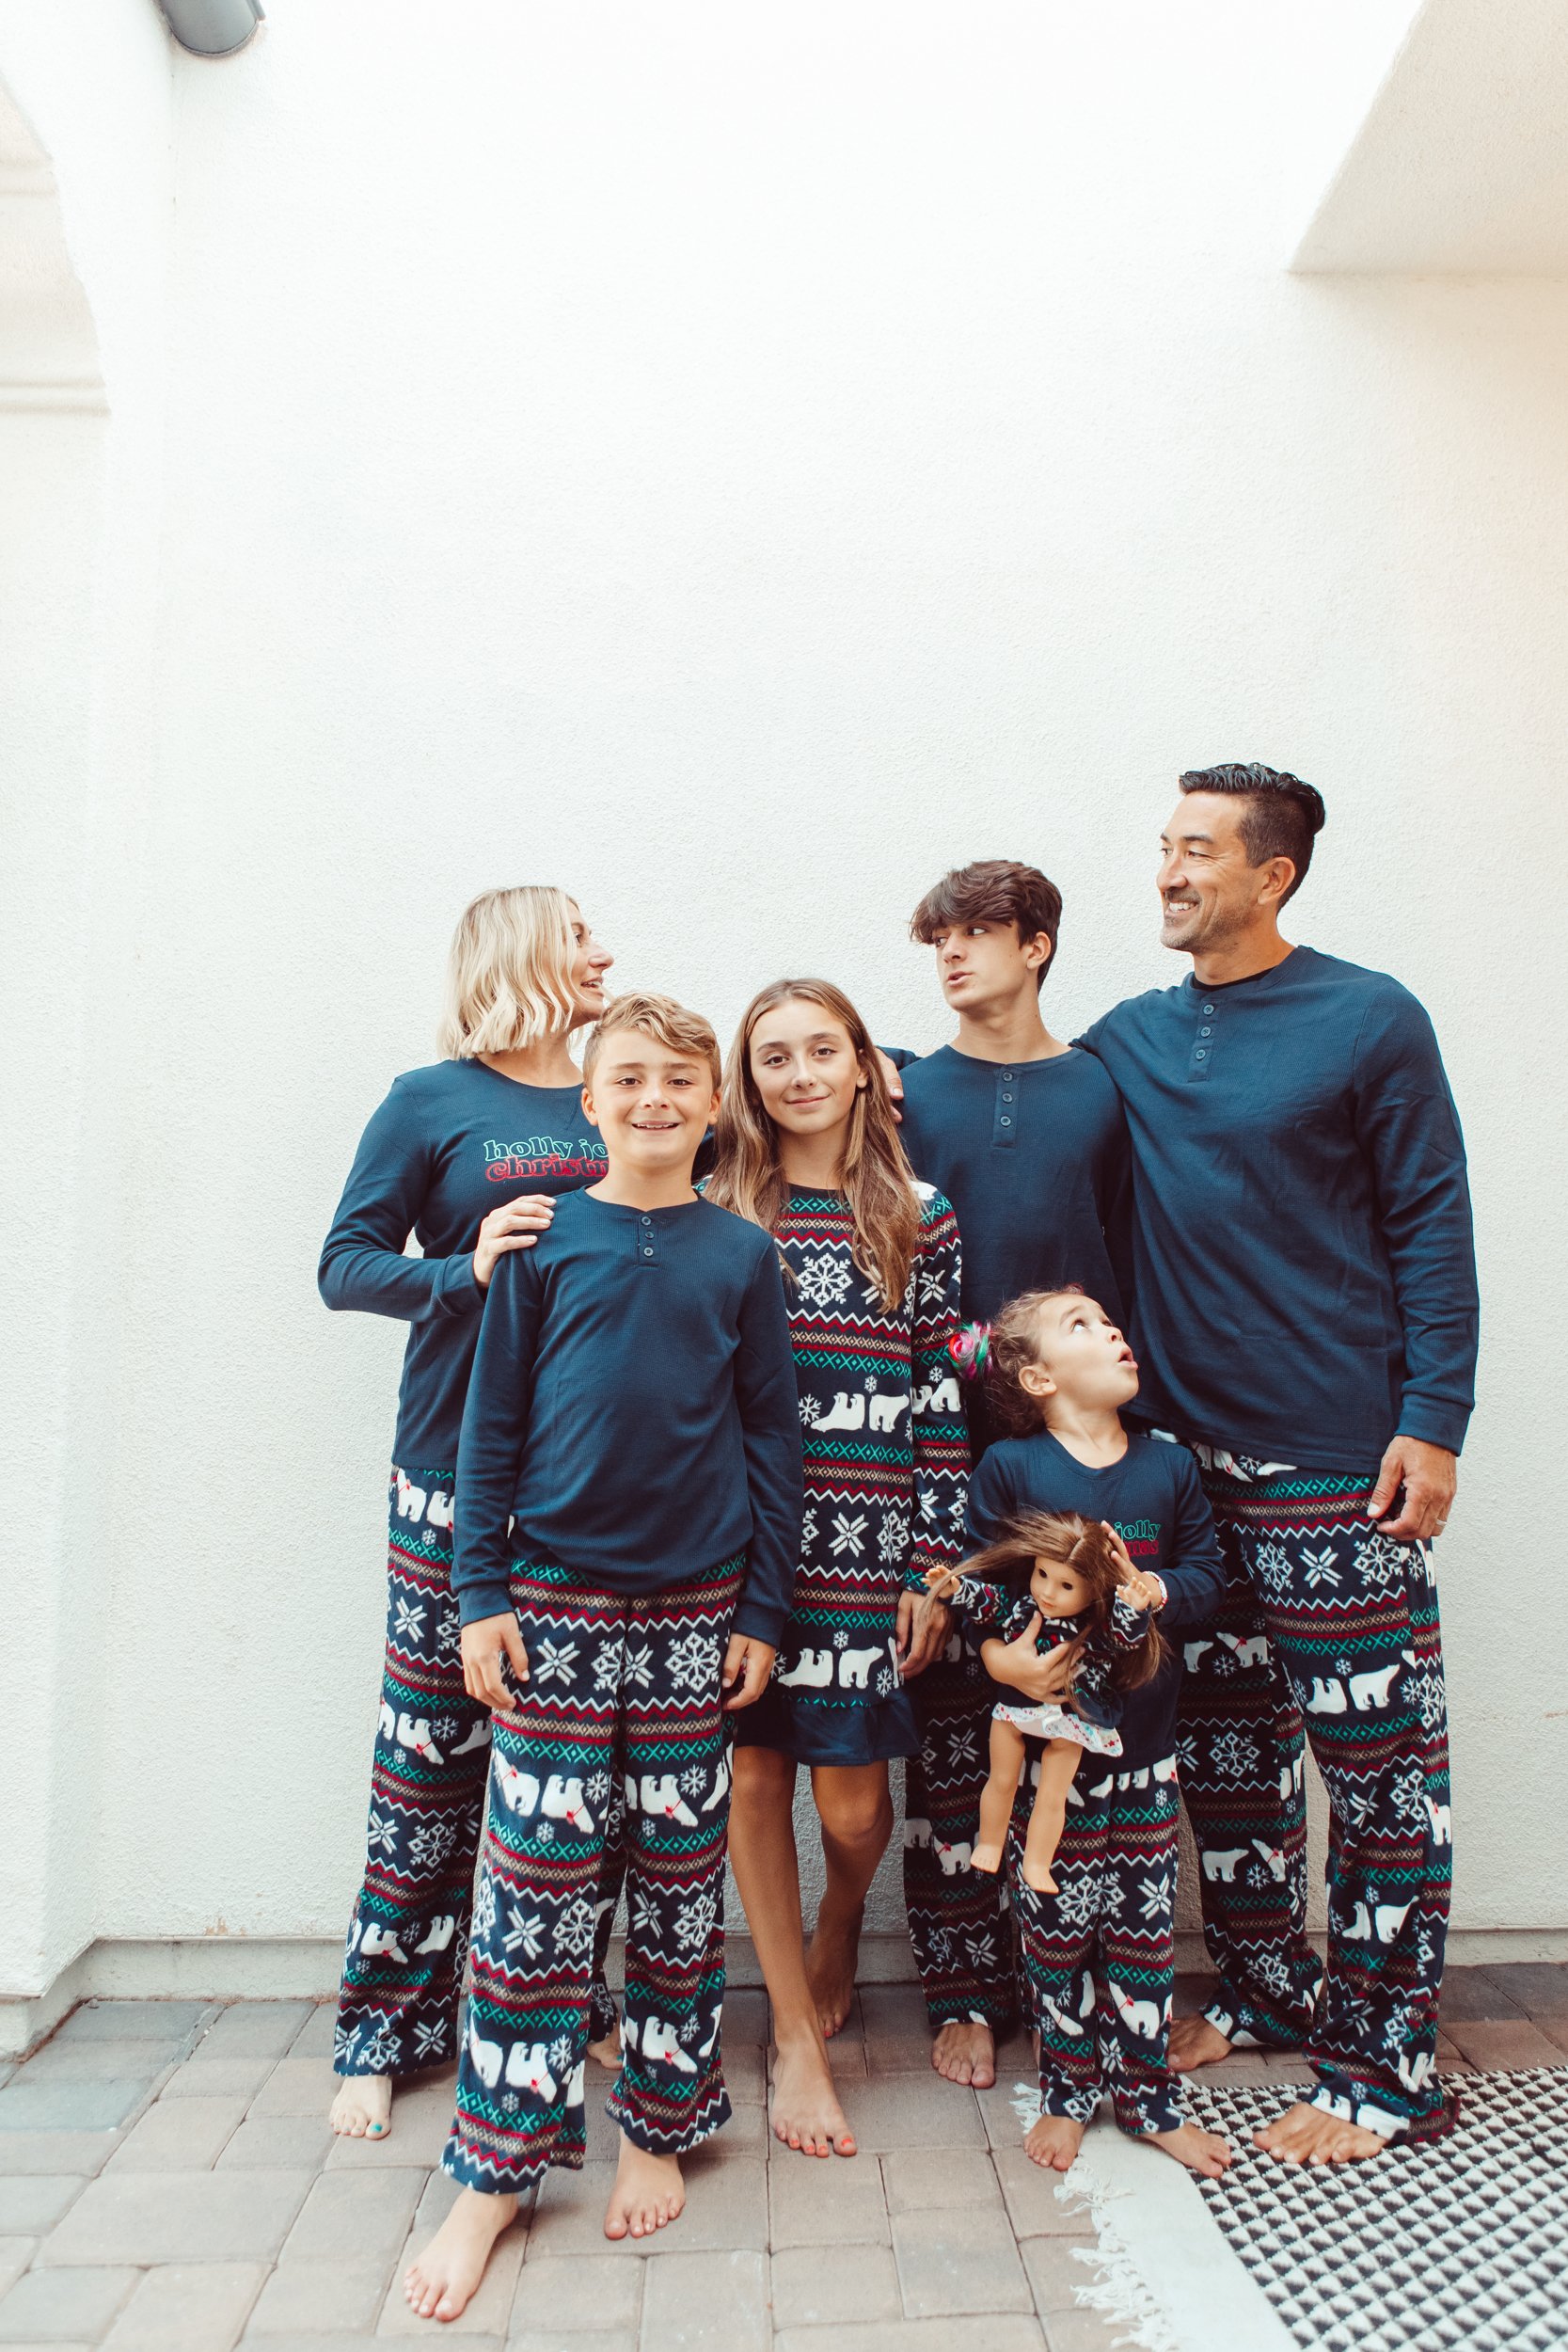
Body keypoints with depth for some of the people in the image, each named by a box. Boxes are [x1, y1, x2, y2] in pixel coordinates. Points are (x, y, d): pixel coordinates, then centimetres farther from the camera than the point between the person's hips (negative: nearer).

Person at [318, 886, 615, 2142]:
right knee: (435, 1736, 5)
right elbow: (347, 1262, -2)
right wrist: (467, 1269, -18)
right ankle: (391, 2020, 23)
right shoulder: (434, 1100, 1)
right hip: (460, 1472, -3)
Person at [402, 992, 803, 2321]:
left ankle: (659, 2127, 31)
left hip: (696, 1612, 1)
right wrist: (481, 1592, -2)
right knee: (537, 1877, 3)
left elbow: (773, 1438, 5)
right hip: (557, 1604, -1)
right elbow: (492, 1422, 3)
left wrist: (765, 1610, 2)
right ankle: (497, 2168, 20)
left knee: (682, 1877, 11)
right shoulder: (546, 1240, 1)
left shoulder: (742, 1255, 3)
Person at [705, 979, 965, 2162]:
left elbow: (941, 1399, 2)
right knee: (753, 1772, 6)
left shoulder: (920, 1217, 3)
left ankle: (837, 1941, 40)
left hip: (863, 1541, 0)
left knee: (851, 1800, 4)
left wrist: (934, 1563, -1)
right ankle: (797, 2035, 27)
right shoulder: (717, 1216, 4)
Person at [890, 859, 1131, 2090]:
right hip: (945, 1441, -1)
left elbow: (1131, 1256, 8)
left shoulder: (1103, 1088, 8)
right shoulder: (904, 1091, 6)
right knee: (951, 1719, 4)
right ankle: (966, 1989, 20)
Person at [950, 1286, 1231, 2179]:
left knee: (1145, 1923, 13)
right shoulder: (1008, 1468, -8)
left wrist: (1153, 1591, -16)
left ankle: (1150, 2093, 32)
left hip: (1145, 1744, 3)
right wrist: (1001, 1654, -24)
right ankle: (1068, 2091, 31)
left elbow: (1209, 1576, 2)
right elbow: (978, 1579, -9)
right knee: (1056, 1927, 10)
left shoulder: (1170, 1467, 2)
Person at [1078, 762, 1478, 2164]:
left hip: (1339, 1461, -4)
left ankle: (1385, 2066, 19)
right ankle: (1265, 1987, 34)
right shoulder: (1129, 1042, 9)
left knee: (1377, 1757, 3)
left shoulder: (1370, 1021, -4)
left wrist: (1431, 1421, -10)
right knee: (1226, 1740, 15)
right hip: (1183, 1448, 5)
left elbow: (1432, 1227, -4)